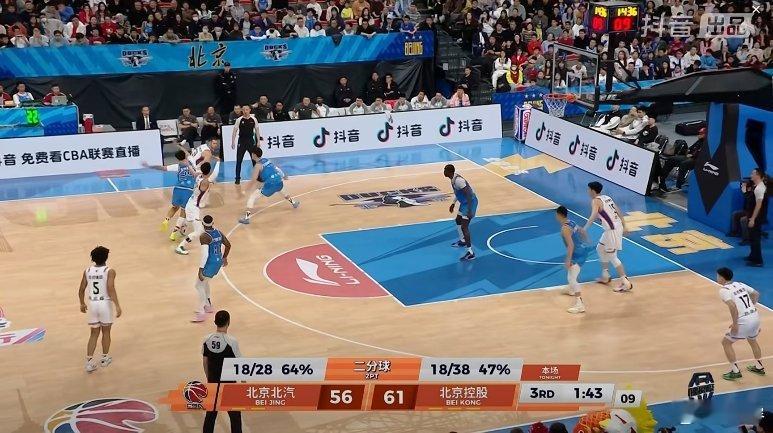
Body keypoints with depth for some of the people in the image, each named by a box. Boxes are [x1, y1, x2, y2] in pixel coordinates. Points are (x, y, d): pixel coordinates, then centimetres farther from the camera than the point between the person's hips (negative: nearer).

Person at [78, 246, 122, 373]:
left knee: (94, 333, 12)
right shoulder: (109, 271, -9)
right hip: (105, 303, -3)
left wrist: (82, 303, 23)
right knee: (106, 332, 15)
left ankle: (89, 361, 5)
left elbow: (81, 290, 7)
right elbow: (111, 289, -21)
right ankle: (104, 358, 28)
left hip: (92, 304, 3)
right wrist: (117, 305, -22)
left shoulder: (87, 271, 4)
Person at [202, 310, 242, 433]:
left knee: (211, 413, 16)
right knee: (234, 415, 10)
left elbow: (205, 362, 4)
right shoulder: (231, 341, -19)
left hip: (212, 382, 4)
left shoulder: (207, 339, -5)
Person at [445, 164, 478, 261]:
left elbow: (469, 195, -29)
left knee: (464, 227, -13)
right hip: (464, 202, 11)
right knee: (458, 220, 28)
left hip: (470, 202, -11)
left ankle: (470, 253, -13)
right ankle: (462, 241, 49)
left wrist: (469, 211, -30)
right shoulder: (454, 178, 5)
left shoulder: (458, 180, -26)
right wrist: (453, 203, 27)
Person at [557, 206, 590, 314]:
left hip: (578, 253, -10)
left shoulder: (565, 228, -20)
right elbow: (583, 233, 21)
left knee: (572, 278, -12)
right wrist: (584, 244, 36)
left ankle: (579, 304, -19)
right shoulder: (572, 223, 8)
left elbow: (571, 245, -26)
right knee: (570, 269, 35)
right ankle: (572, 290, 56)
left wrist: (568, 260, -23)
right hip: (583, 249, 10)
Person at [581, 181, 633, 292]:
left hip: (612, 230, -9)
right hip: (618, 227, 9)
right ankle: (605, 276, 31)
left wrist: (584, 229, -35)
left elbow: (593, 216, -28)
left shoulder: (596, 201, -10)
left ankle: (626, 283, -3)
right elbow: (618, 212, 16)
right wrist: (624, 226, 20)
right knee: (600, 249, 25)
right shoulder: (607, 197, 15)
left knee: (612, 257, -2)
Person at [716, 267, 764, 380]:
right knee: (752, 340, 34)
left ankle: (735, 371, 10)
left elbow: (732, 306, -24)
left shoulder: (723, 290, -9)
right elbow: (756, 294, 21)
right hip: (755, 316, 8)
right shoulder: (740, 284, 13)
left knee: (726, 343, 10)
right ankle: (759, 367, 43)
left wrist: (735, 324, -17)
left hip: (743, 321, -8)